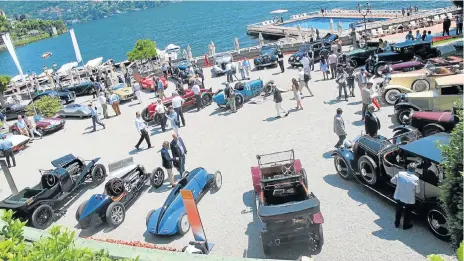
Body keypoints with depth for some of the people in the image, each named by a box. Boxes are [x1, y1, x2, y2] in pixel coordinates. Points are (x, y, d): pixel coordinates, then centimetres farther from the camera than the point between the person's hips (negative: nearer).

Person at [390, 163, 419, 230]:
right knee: (407, 212, 22)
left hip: (398, 197, 3)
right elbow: (418, 191, -9)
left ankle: (397, 223, 42)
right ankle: (406, 225, 39)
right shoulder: (416, 179, -20)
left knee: (398, 211, 26)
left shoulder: (400, 174, -15)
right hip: (409, 199, -3)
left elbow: (392, 180, -1)